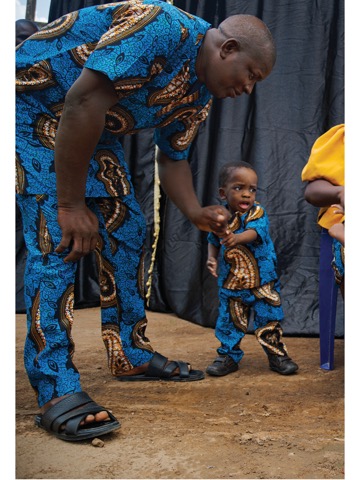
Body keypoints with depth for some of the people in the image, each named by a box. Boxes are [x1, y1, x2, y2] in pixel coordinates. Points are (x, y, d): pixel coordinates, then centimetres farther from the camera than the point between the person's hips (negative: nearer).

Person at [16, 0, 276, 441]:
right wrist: (71, 204, -30)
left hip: (93, 126, 9)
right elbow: (83, 101, -34)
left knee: (126, 228, 3)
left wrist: (196, 213, -10)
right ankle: (56, 391, -17)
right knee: (58, 237, -20)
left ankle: (131, 355, 14)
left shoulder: (200, 95, 2)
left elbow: (172, 158, 9)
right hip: (33, 102, -9)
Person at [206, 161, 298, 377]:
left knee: (269, 319, 6)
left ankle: (277, 355, 25)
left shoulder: (258, 212, -11)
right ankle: (229, 356, 26)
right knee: (229, 321, 8)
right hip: (231, 284, 2)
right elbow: (213, 242, 14)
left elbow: (254, 232, -31)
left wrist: (237, 238, -51)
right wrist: (212, 258, -6)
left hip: (263, 282, -2)